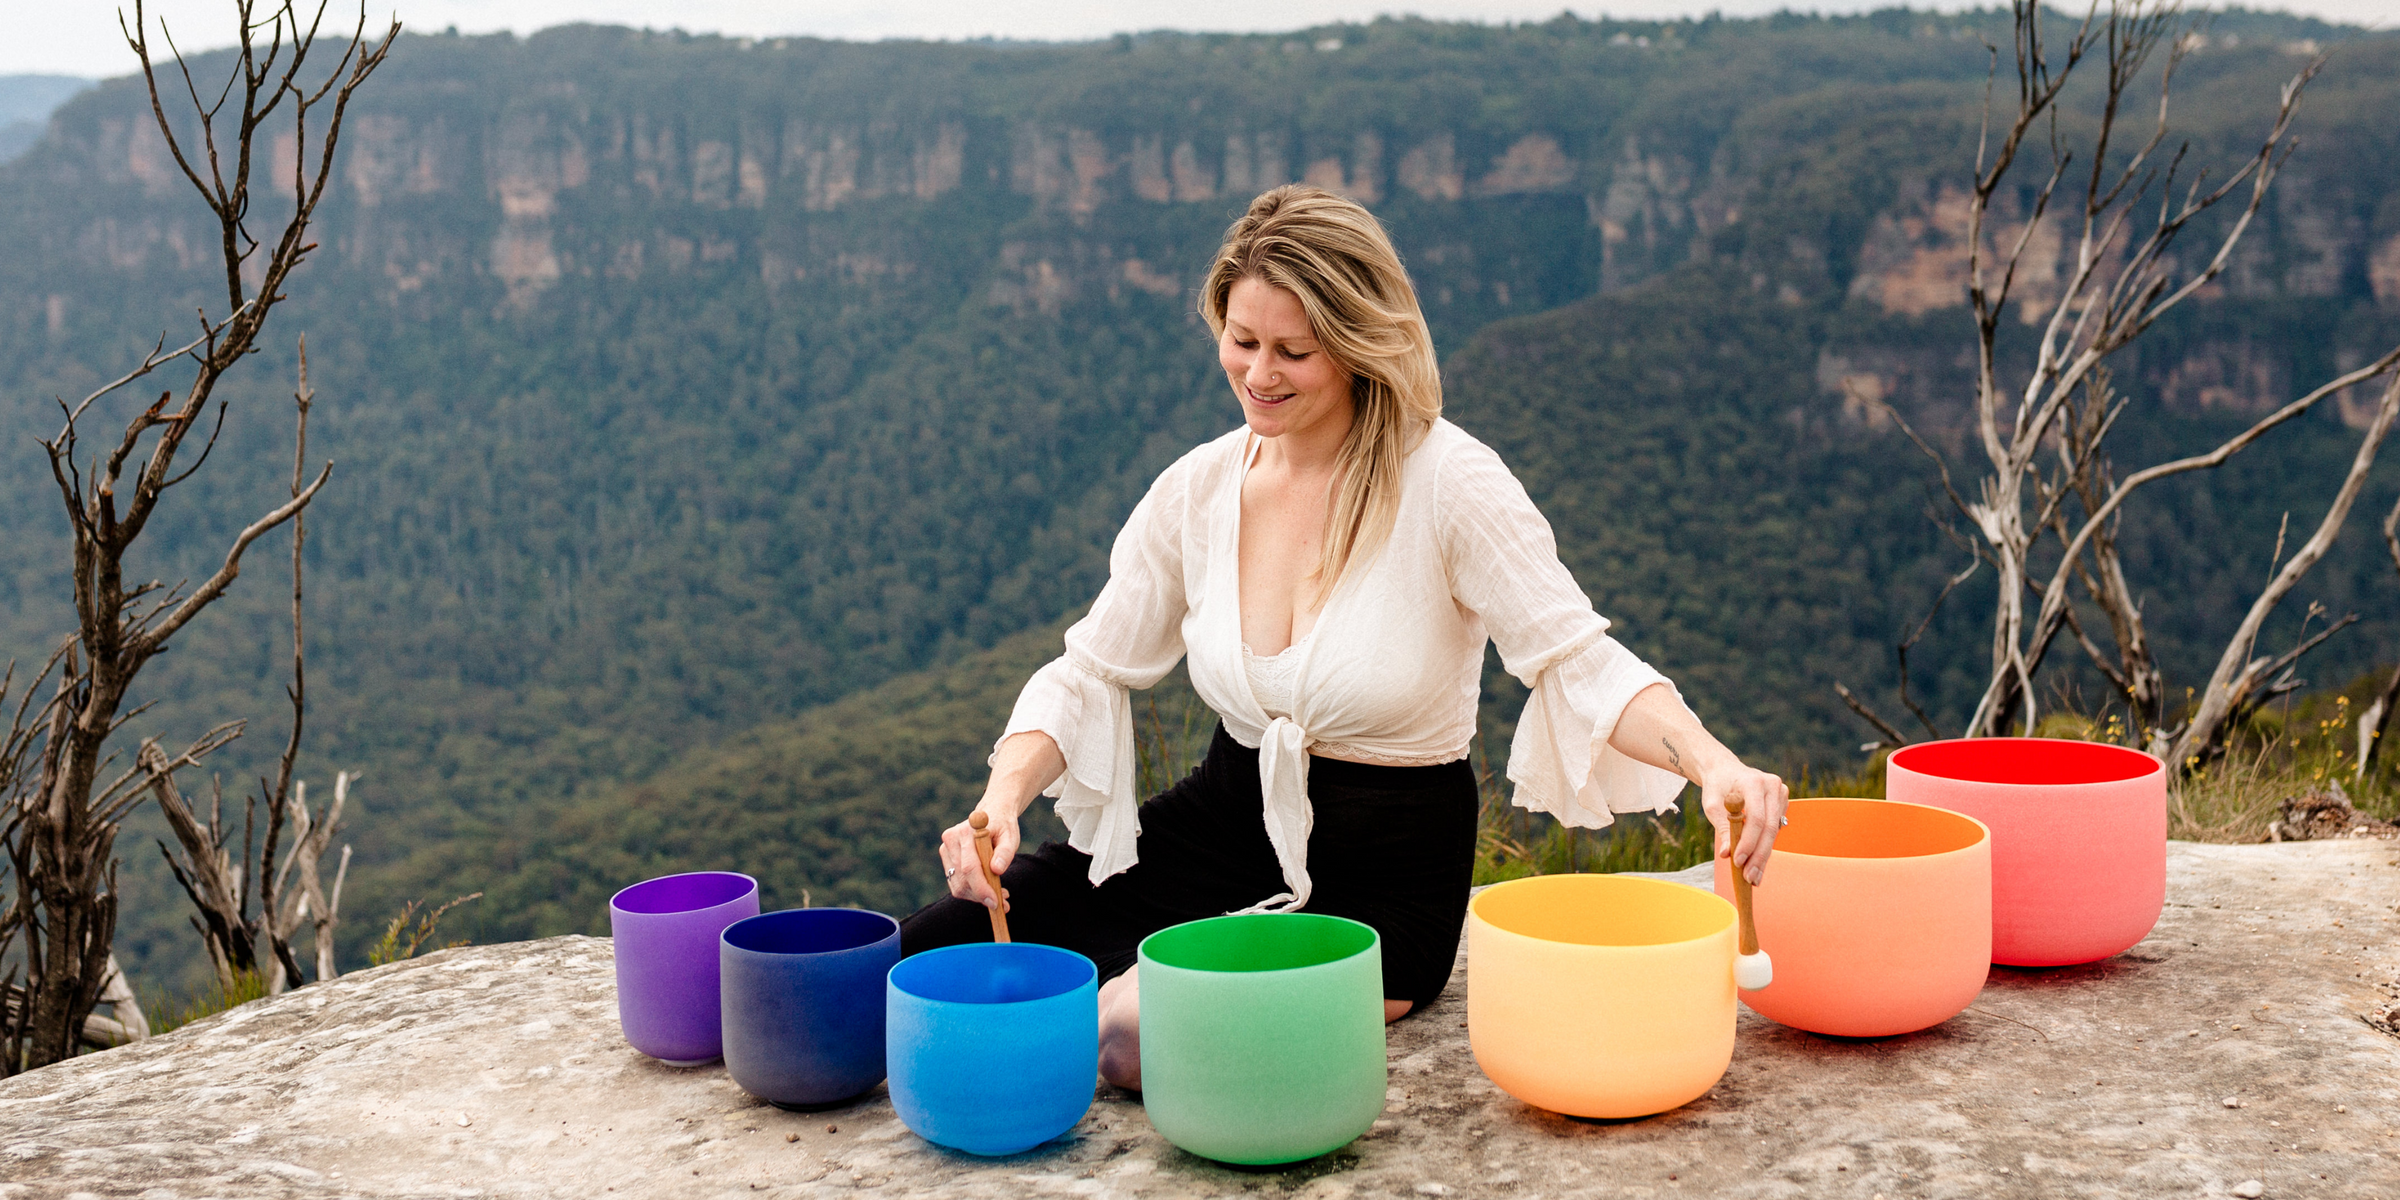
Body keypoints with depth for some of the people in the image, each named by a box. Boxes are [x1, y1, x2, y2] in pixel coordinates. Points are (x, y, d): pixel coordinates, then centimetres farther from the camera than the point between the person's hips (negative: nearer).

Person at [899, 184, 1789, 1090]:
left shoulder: (1450, 482, -16)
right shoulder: (1197, 491, -2)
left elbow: (1580, 662, -20)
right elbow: (1088, 676, 5)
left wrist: (1710, 760, -40)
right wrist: (1002, 799, -14)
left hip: (1385, 877, -5)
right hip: (1225, 822, 5)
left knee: (1134, 1037, -27)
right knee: (927, 957, -8)